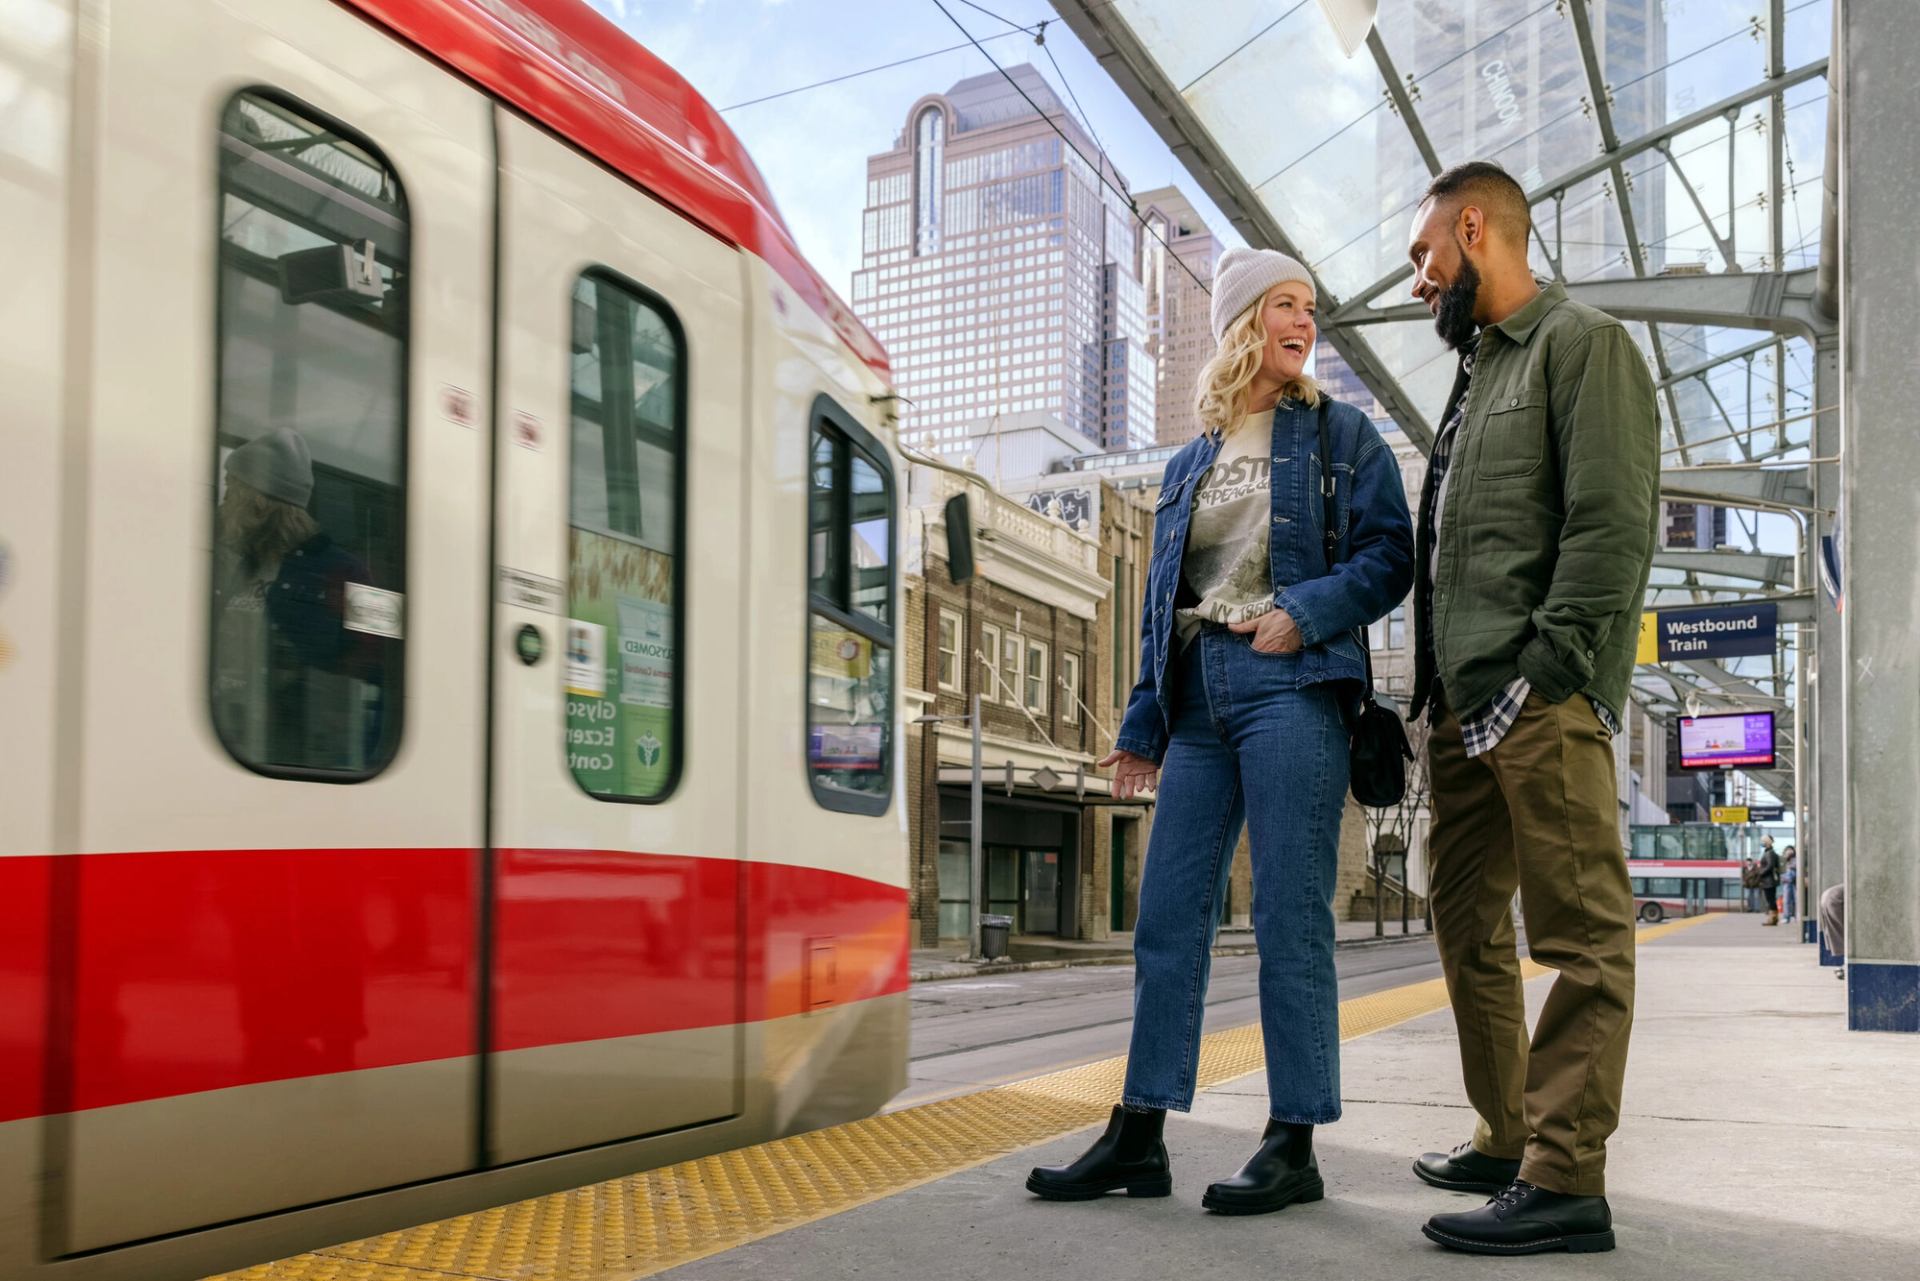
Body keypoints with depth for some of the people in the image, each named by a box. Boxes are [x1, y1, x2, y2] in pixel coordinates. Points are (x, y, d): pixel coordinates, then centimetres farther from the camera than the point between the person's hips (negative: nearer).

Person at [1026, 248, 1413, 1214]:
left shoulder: (1340, 436, 8)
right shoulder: (1189, 464, 20)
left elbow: (1389, 555, -1)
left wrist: (1307, 610, -17)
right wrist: (1144, 721, 13)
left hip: (1289, 686, -5)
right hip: (1197, 693, 5)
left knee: (1288, 917, -5)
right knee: (1168, 911, 3)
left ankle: (1293, 1146, 4)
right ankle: (1139, 1137, 10)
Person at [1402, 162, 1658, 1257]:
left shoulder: (1583, 343, 0)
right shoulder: (1477, 372, 25)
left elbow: (1613, 525, -12)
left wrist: (1544, 670, -19)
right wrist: (1435, 683, 15)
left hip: (1543, 699, -9)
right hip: (1464, 704, 10)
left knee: (1580, 931, -7)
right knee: (1469, 925, 12)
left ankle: (1567, 1182, -6)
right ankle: (1504, 1142, 21)